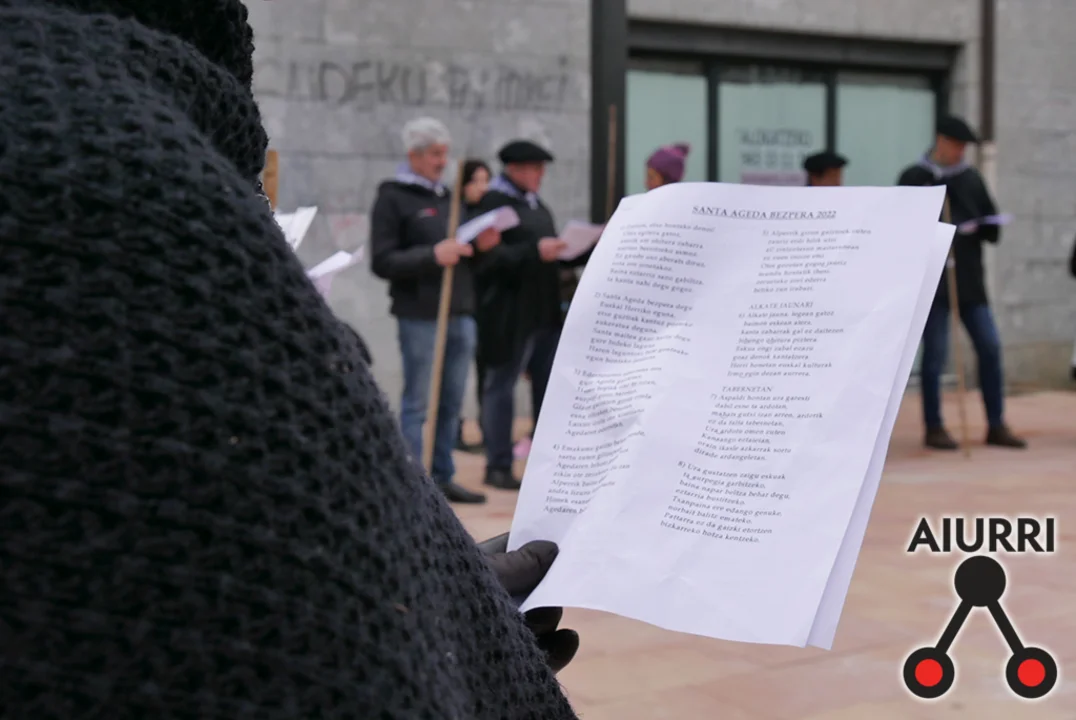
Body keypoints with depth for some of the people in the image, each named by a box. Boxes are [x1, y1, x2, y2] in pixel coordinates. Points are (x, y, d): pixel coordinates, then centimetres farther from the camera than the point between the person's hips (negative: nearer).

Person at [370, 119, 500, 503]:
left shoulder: (448, 196, 19)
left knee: (452, 403, 11)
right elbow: (382, 262, -11)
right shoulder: (392, 198, -3)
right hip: (420, 316, -7)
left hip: (461, 312, 7)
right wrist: (432, 256, -22)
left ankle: (443, 476, 20)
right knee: (417, 403, 0)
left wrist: (478, 246, 4)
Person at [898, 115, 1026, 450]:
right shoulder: (914, 178, 1)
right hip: (932, 280, -4)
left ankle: (996, 425, 11)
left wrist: (979, 227, -7)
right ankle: (934, 428, 10)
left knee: (990, 347, 2)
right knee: (935, 353, -1)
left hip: (970, 277, 4)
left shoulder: (971, 178, 14)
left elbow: (993, 226, 14)